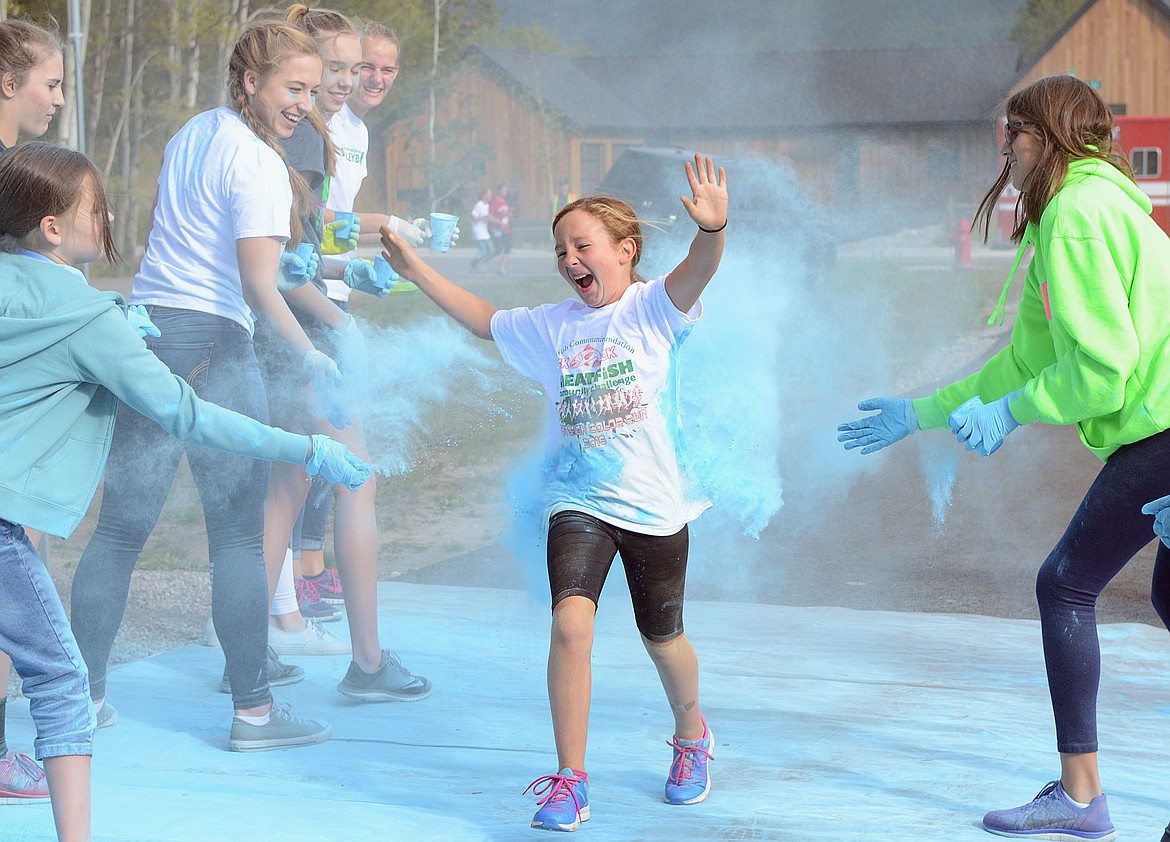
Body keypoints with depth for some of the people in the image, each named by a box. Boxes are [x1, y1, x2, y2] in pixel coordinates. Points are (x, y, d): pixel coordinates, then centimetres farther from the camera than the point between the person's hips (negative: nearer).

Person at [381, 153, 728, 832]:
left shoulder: (652, 310, -6)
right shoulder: (549, 326, 7)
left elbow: (696, 272, -26)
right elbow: (484, 319, 24)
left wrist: (713, 228, -47)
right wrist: (419, 271, 21)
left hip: (655, 506, -2)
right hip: (578, 503, 2)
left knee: (663, 640, 13)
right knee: (571, 622, -20)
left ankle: (692, 734, 45)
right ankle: (570, 782, -14)